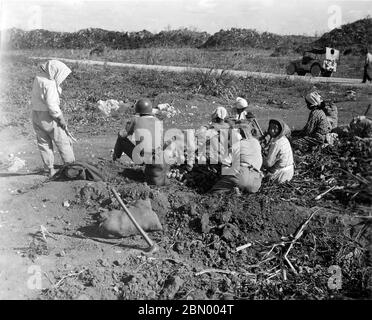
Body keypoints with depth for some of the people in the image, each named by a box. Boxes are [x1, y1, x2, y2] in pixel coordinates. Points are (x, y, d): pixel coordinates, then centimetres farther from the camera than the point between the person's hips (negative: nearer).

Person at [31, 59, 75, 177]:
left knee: (44, 143, 13)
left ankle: (50, 169, 20)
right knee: (63, 142, 5)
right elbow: (51, 105, -24)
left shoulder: (38, 78, 7)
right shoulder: (49, 84, -20)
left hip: (36, 115, 8)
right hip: (48, 116, -8)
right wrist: (61, 119, -15)